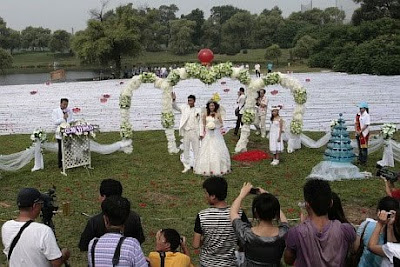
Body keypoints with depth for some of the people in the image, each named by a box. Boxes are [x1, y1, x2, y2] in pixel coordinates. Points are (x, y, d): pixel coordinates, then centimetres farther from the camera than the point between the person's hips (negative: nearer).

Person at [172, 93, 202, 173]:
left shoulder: (198, 111, -2)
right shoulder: (184, 108, 5)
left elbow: (200, 123, -2)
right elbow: (175, 107, 0)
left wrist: (201, 133, -6)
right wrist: (173, 100, -19)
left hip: (194, 132, -2)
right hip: (186, 132, 2)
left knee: (196, 150, 4)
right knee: (186, 150, 10)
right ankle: (186, 166, 20)